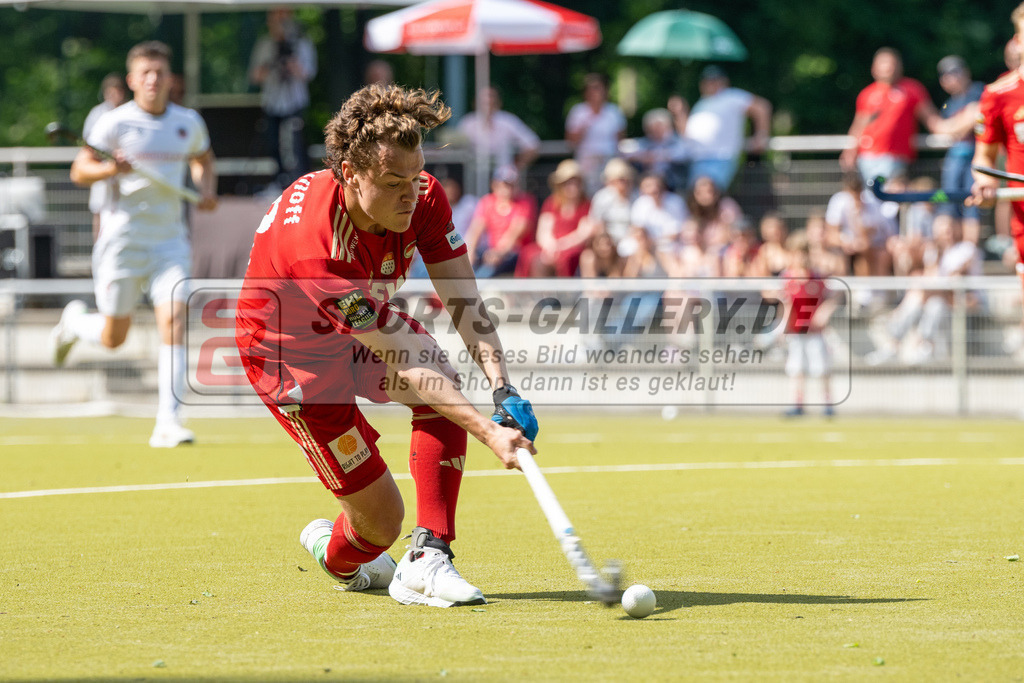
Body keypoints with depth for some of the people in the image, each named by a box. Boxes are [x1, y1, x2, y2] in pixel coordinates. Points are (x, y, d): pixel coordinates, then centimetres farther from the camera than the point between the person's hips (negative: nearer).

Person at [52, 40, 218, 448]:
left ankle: (168, 422, -15)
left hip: (170, 241, 3)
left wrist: (207, 191, 4)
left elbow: (203, 161, 25)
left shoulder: (189, 123, 6)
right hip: (123, 240, -3)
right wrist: (109, 169, -26)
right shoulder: (115, 123, -6)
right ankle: (74, 322, 41)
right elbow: (79, 171, -5)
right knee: (113, 338, 5)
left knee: (174, 323, -15)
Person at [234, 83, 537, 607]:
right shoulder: (314, 245, -41)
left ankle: (428, 558, -21)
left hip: (368, 324, 6)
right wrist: (489, 433, -47)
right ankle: (335, 554, 28)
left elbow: (464, 303, -20)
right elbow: (404, 365, -41)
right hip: (286, 349, -6)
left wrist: (503, 391, -37)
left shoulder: (422, 198, -22)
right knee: (381, 521, -8)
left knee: (445, 390, -26)